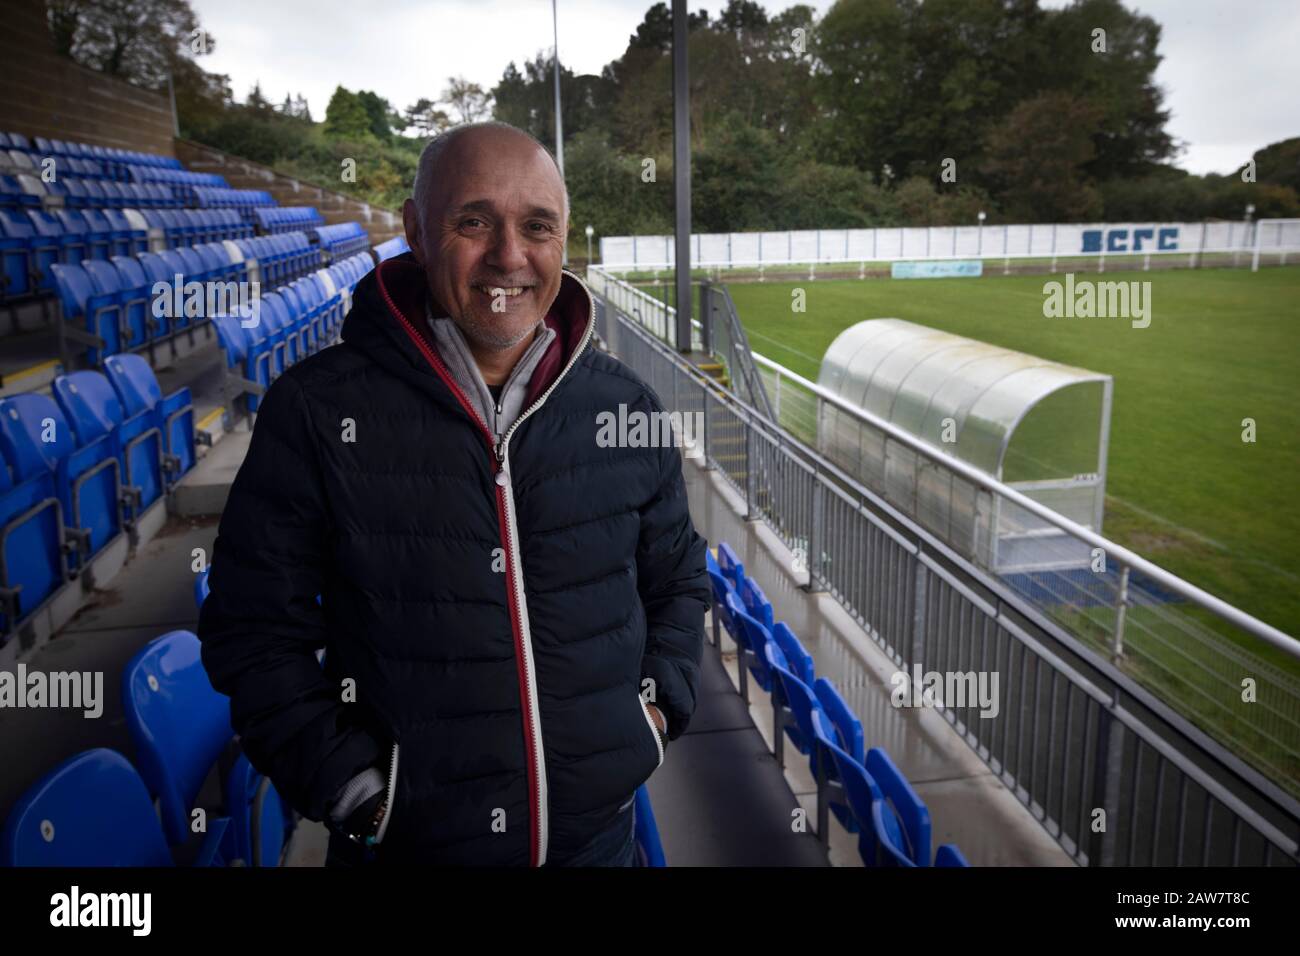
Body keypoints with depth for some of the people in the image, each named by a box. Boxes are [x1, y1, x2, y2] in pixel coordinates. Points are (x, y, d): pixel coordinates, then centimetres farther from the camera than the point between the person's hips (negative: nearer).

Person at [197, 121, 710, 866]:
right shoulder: (316, 412, -11)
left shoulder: (626, 407, -3)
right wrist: (347, 786, -11)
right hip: (405, 840, -2)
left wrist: (659, 707, -2)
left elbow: (679, 578, 10)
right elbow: (257, 629, -6)